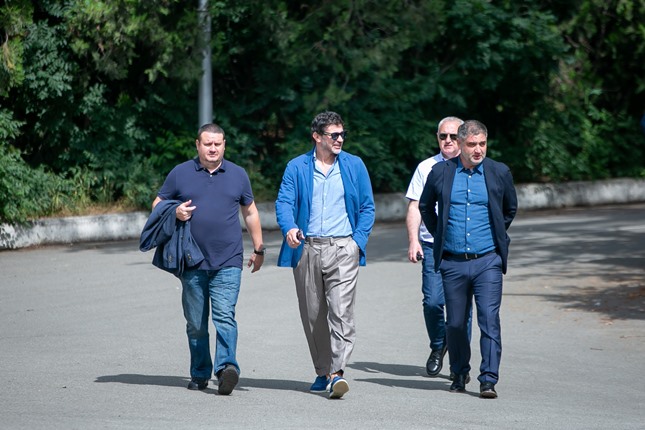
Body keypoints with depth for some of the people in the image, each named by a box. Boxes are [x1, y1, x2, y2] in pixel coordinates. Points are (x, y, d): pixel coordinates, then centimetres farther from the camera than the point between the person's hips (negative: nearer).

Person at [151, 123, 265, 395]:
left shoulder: (237, 175, 10)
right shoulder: (180, 173, 7)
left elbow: (250, 212, 19)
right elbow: (157, 205, 12)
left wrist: (259, 249, 18)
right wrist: (175, 212, -10)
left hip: (228, 262, -1)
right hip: (192, 263, 1)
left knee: (225, 316, -16)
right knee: (196, 323, 7)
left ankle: (226, 367, -26)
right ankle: (200, 374, 17)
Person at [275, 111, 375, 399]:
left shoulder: (354, 166, 8)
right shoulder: (297, 167, 7)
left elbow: (367, 206, 11)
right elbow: (284, 202, -3)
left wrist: (358, 240, -2)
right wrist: (289, 228, -24)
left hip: (343, 248, -1)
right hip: (306, 249, 2)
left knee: (341, 311, -15)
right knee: (312, 315, 7)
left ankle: (337, 372, -20)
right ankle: (323, 372, 19)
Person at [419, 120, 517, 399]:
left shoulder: (500, 172, 3)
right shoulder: (440, 172, 2)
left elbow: (511, 209, 20)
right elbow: (425, 206, 19)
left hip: (488, 261, -1)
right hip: (453, 262, 1)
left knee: (489, 320, -10)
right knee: (455, 323, 8)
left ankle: (489, 380, -9)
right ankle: (460, 374, 26)